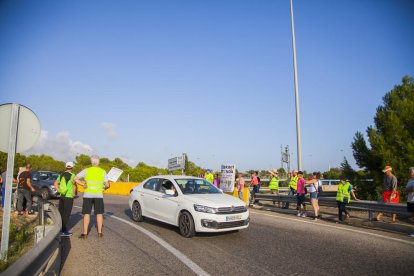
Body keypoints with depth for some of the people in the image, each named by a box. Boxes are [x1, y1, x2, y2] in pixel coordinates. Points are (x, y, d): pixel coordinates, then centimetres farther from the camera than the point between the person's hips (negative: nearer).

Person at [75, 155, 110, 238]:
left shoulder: (86, 171, -4)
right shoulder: (103, 172, -3)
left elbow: (75, 179, -8)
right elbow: (107, 185, -8)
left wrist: (83, 185, 1)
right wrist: (104, 188, 13)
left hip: (88, 195, -1)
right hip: (99, 195, 1)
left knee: (87, 214, 5)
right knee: (99, 214, 9)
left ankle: (85, 233, 6)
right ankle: (99, 232, 11)